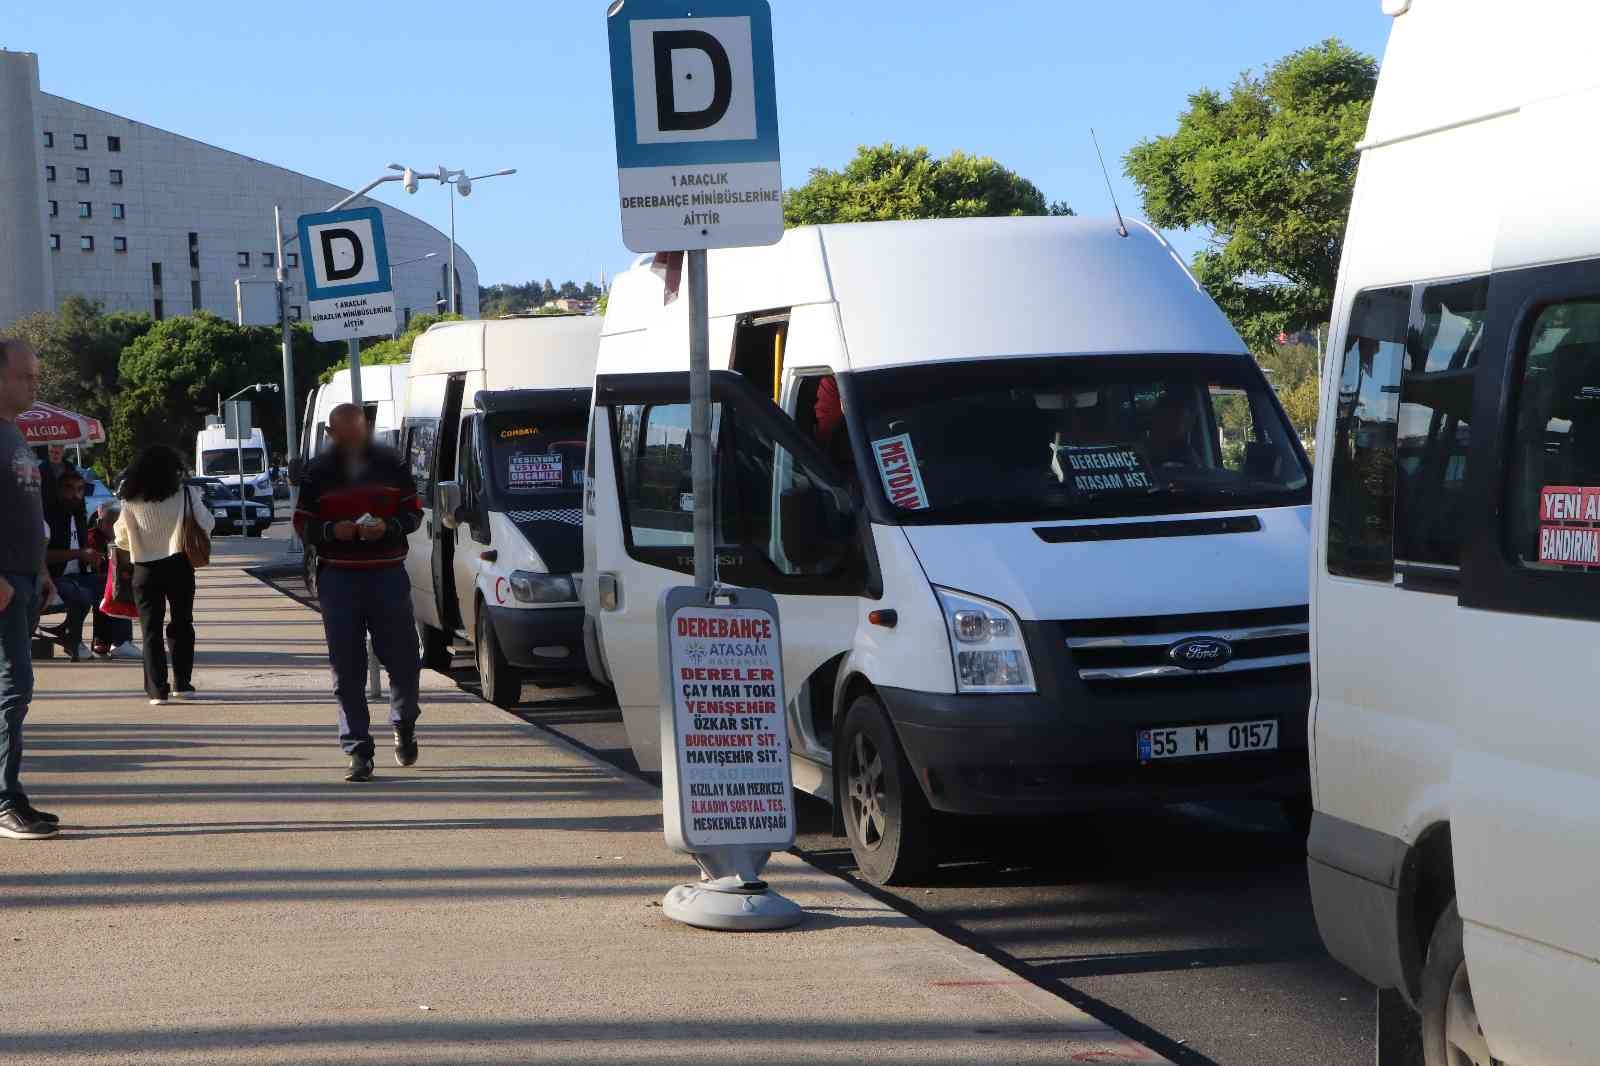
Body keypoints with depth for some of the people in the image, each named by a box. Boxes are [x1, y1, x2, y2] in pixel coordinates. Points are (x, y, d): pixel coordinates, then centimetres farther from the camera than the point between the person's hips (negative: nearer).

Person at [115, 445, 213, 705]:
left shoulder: (130, 501, -3)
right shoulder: (185, 493, -7)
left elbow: (122, 539, 3)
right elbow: (207, 524, -4)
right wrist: (199, 502, 15)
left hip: (145, 569, 0)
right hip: (179, 566, 0)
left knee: (151, 629, 5)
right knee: (182, 625, 16)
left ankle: (157, 689, -1)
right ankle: (182, 684, 18)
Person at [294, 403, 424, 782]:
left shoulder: (392, 465, 4)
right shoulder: (318, 473, 4)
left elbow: (413, 513, 8)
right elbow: (303, 525, 7)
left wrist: (387, 527, -12)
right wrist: (333, 530, -13)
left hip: (388, 576, 0)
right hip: (338, 577, 0)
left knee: (404, 662, 4)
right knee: (347, 671, -1)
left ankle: (404, 725, 33)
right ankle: (358, 752, 5)